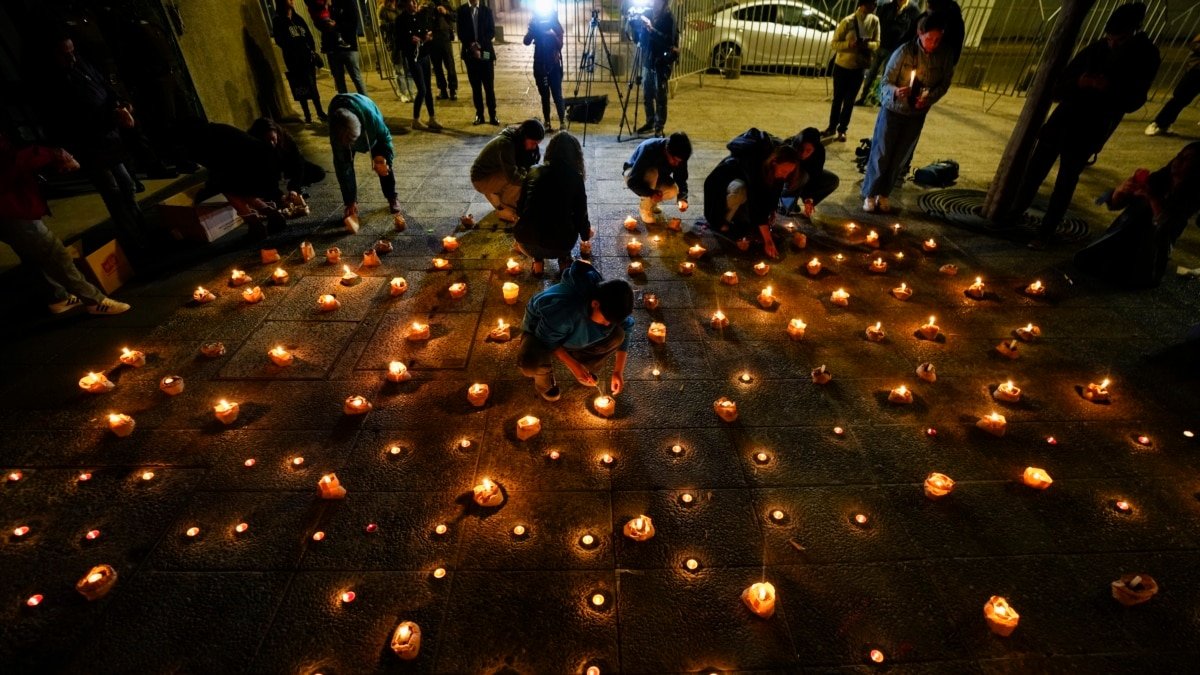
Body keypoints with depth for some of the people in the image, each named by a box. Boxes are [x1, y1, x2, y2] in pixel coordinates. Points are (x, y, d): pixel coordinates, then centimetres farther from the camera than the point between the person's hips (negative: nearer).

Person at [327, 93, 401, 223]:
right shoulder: (336, 133, -41)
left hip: (371, 130, 0)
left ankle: (392, 198, 15)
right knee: (343, 164, -12)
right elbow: (342, 166, -31)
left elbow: (385, 136, -22)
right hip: (344, 133, 0)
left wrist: (385, 158, -31)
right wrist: (350, 201, -29)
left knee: (383, 163, -5)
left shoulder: (371, 116, -47)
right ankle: (351, 204, 1)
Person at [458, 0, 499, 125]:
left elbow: (492, 32, 2)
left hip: (486, 53, 0)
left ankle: (492, 115, 2)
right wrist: (471, 45, -14)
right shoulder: (461, 11, 6)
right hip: (470, 54, 0)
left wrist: (480, 44, -12)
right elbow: (461, 33, 2)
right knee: (475, 87, 2)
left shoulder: (487, 11, 9)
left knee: (489, 86, -3)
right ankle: (479, 114, 8)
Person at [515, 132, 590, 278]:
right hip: (558, 245, -1)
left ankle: (538, 262, 20)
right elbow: (581, 213, 13)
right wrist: (586, 233, 35)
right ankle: (564, 261, 19)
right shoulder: (575, 177, 4)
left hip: (525, 242, 2)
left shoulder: (534, 171, 10)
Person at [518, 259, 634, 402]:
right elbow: (546, 340, -28)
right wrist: (573, 365, -27)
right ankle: (544, 381, 1)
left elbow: (626, 331, -8)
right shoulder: (564, 310, -45)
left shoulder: (610, 307, -26)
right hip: (540, 330, -5)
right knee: (532, 363, -38)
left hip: (577, 331, 5)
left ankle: (584, 368, 7)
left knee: (617, 334, -18)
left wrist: (618, 371, -11)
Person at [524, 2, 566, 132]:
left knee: (557, 95, -8)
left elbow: (560, 45, -8)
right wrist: (532, 27, -18)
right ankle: (547, 123, 9)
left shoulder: (556, 26, 1)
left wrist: (553, 35, -24)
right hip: (540, 66, 2)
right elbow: (526, 42, -7)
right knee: (544, 96, 4)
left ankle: (562, 123, -5)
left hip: (554, 65, -2)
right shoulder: (536, 26, 4)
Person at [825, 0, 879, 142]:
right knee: (837, 98, 10)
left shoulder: (874, 21, -5)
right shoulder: (848, 21, -14)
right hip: (842, 65, -2)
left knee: (850, 100, 7)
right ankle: (832, 127, 25)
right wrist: (849, 44, -28)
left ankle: (842, 129, 17)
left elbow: (877, 44, 2)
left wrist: (867, 45, -21)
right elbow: (835, 43, -11)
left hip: (859, 67, 2)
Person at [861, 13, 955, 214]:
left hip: (917, 115, 3)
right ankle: (869, 194, 14)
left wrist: (929, 99, -17)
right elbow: (886, 82, -14)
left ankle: (883, 194, 24)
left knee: (900, 159, 9)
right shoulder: (904, 52, -17)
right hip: (893, 110, -3)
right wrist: (895, 92, -36)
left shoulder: (945, 56, -8)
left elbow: (944, 84, 2)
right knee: (881, 155, 0)